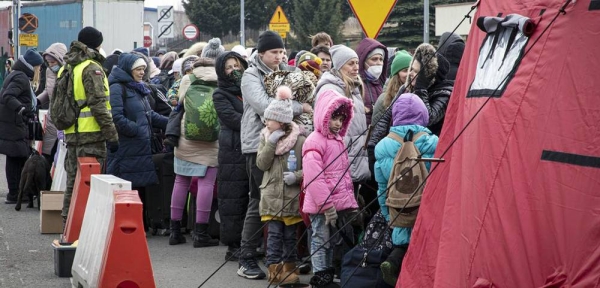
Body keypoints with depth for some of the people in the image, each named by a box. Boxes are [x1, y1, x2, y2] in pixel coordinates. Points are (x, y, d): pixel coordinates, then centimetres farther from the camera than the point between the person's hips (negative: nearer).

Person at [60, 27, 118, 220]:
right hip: (90, 133, -8)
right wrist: (112, 135, -15)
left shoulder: (68, 67, 15)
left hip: (71, 133, 8)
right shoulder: (92, 68, -11)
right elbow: (99, 104, -17)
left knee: (73, 180, 15)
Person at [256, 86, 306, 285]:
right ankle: (274, 268, 4)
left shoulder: (299, 140, -7)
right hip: (271, 195, 2)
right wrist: (270, 144, -13)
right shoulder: (265, 137, 5)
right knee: (274, 233, 0)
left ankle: (289, 268, 19)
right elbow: (261, 164, -4)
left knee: (290, 235, 9)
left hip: (292, 196, -2)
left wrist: (297, 176, -20)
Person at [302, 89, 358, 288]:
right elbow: (314, 177, -20)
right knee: (322, 242, -1)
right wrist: (327, 205, -21)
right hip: (322, 207, -9)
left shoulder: (339, 140, 15)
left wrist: (350, 200, 17)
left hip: (341, 204, 9)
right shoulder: (314, 141, -14)